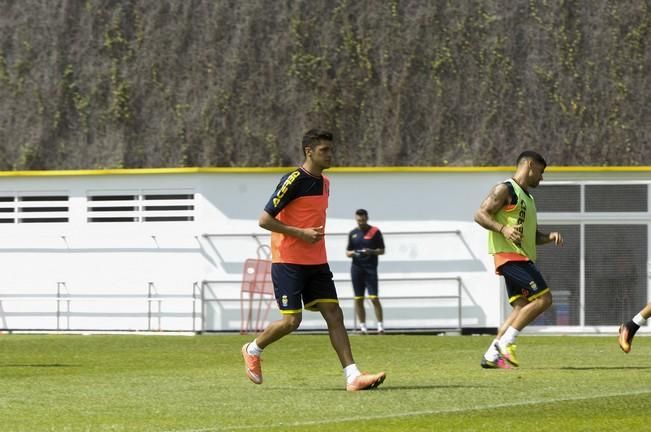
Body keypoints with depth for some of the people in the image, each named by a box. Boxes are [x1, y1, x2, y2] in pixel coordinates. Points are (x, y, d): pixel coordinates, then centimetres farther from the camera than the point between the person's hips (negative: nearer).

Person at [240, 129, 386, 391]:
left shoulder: (324, 183, 12)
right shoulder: (293, 181, -14)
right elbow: (265, 220, -15)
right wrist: (301, 233, -18)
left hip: (316, 263, 7)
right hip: (288, 262, -7)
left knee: (334, 315, -3)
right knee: (292, 320, -7)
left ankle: (352, 376, -9)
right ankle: (253, 350, 20)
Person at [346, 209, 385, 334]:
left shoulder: (375, 232, 1)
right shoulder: (352, 233, 11)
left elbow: (382, 251, 3)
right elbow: (347, 252, 14)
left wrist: (372, 251, -16)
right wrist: (352, 253, -9)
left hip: (370, 268, -4)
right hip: (356, 268, 4)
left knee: (374, 298, -10)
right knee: (358, 299, 3)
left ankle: (380, 325, -7)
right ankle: (363, 326, 9)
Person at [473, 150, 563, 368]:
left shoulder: (527, 198, 26)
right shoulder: (505, 190, -3)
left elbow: (533, 235, 31)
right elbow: (480, 215, -12)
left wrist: (550, 237, 10)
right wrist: (503, 229, -27)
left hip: (523, 258, 10)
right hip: (509, 255, -10)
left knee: (522, 307, 1)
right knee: (543, 298, -16)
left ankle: (491, 356, 0)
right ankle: (505, 341, -15)